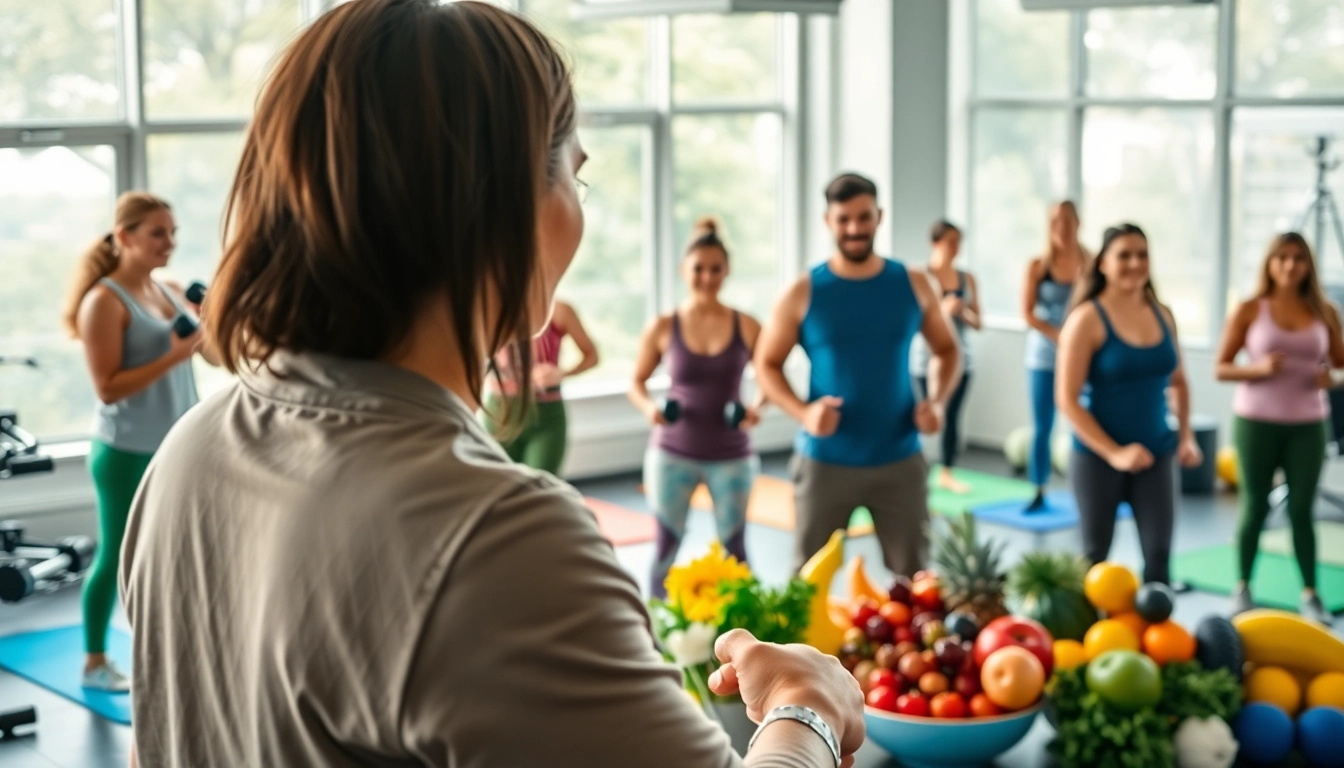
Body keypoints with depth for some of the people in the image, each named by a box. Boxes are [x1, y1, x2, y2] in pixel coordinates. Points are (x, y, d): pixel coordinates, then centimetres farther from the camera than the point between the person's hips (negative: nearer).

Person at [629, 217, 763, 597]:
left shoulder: (746, 327, -4)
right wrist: (649, 408, -14)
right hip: (672, 453, 0)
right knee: (666, 547, 3)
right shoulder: (662, 328, -4)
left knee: (734, 549, 7)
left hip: (731, 455, 0)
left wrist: (758, 408, -15)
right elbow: (637, 382, 6)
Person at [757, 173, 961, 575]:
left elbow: (946, 351, 14)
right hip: (824, 462, -1)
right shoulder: (803, 293, -5)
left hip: (899, 461, 2)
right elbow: (767, 364, 2)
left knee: (912, 578, 7)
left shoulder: (913, 285, 1)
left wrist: (937, 401, -6)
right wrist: (803, 412, -17)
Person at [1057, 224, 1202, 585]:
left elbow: (1177, 382, 18)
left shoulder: (1162, 315, 4)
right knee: (1095, 555, 8)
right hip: (1097, 454, -4)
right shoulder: (1087, 319, -12)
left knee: (1158, 552, 0)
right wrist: (1114, 453, -21)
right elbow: (1067, 399, -16)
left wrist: (1185, 437, 6)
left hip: (1156, 453, 4)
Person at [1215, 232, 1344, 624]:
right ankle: (1243, 587, 18)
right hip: (1256, 422, -2)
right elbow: (1221, 368, -3)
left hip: (1307, 425, 2)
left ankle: (1310, 594, 10)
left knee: (1301, 508, 3)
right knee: (1255, 506, 5)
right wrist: (1259, 368, -21)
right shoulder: (1250, 310, -4)